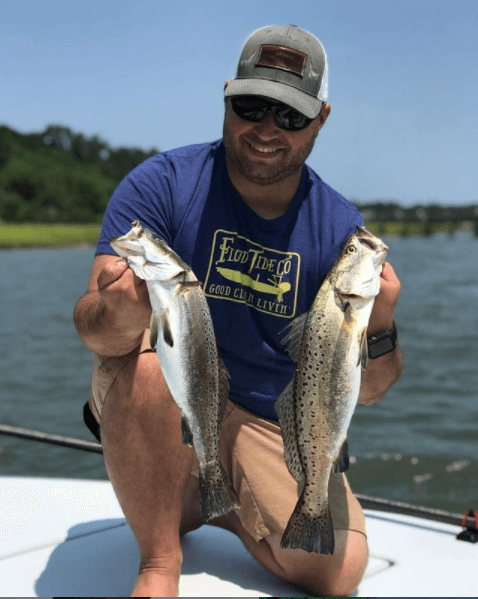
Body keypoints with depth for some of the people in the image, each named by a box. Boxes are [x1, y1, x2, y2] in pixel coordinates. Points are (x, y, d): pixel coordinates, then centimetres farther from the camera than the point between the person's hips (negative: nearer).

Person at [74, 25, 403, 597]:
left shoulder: (341, 228, -5)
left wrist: (379, 331, -28)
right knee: (145, 339, -33)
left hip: (271, 423, 2)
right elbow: (90, 326, -23)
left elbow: (365, 391, -6)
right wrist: (118, 317, -47)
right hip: (155, 413, -2)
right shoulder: (161, 184, -12)